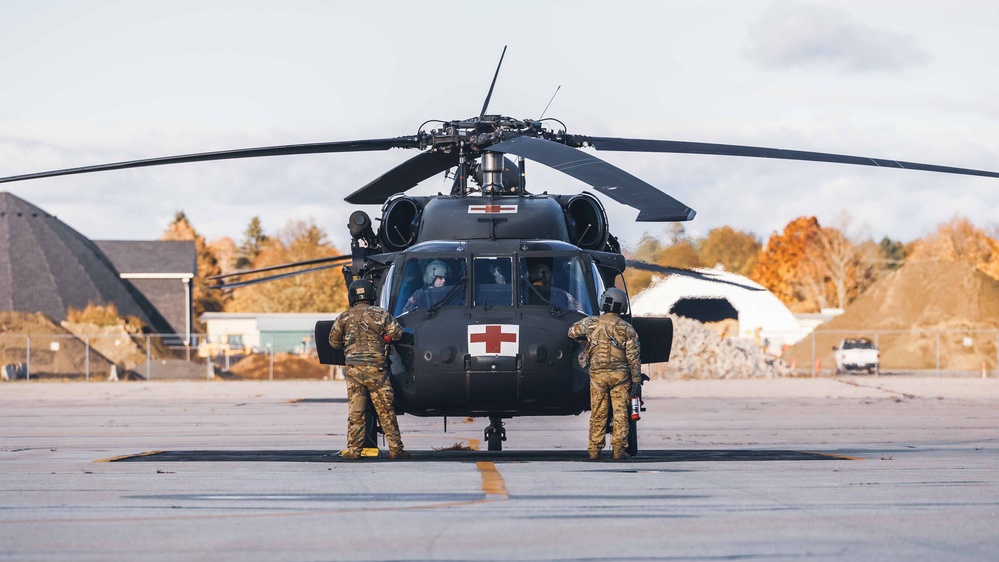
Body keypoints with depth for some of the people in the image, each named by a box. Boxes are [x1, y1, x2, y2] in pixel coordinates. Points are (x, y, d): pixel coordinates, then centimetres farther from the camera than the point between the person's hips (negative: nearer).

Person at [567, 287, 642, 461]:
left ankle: (595, 450, 8)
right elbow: (633, 356, -4)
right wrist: (636, 379, -1)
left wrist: (587, 341, 31)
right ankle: (619, 449, -3)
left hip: (598, 374, 1)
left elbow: (572, 332, 14)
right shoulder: (626, 328, -3)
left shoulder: (591, 323, -2)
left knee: (598, 413, 7)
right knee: (620, 412, 2)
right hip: (620, 374, -1)